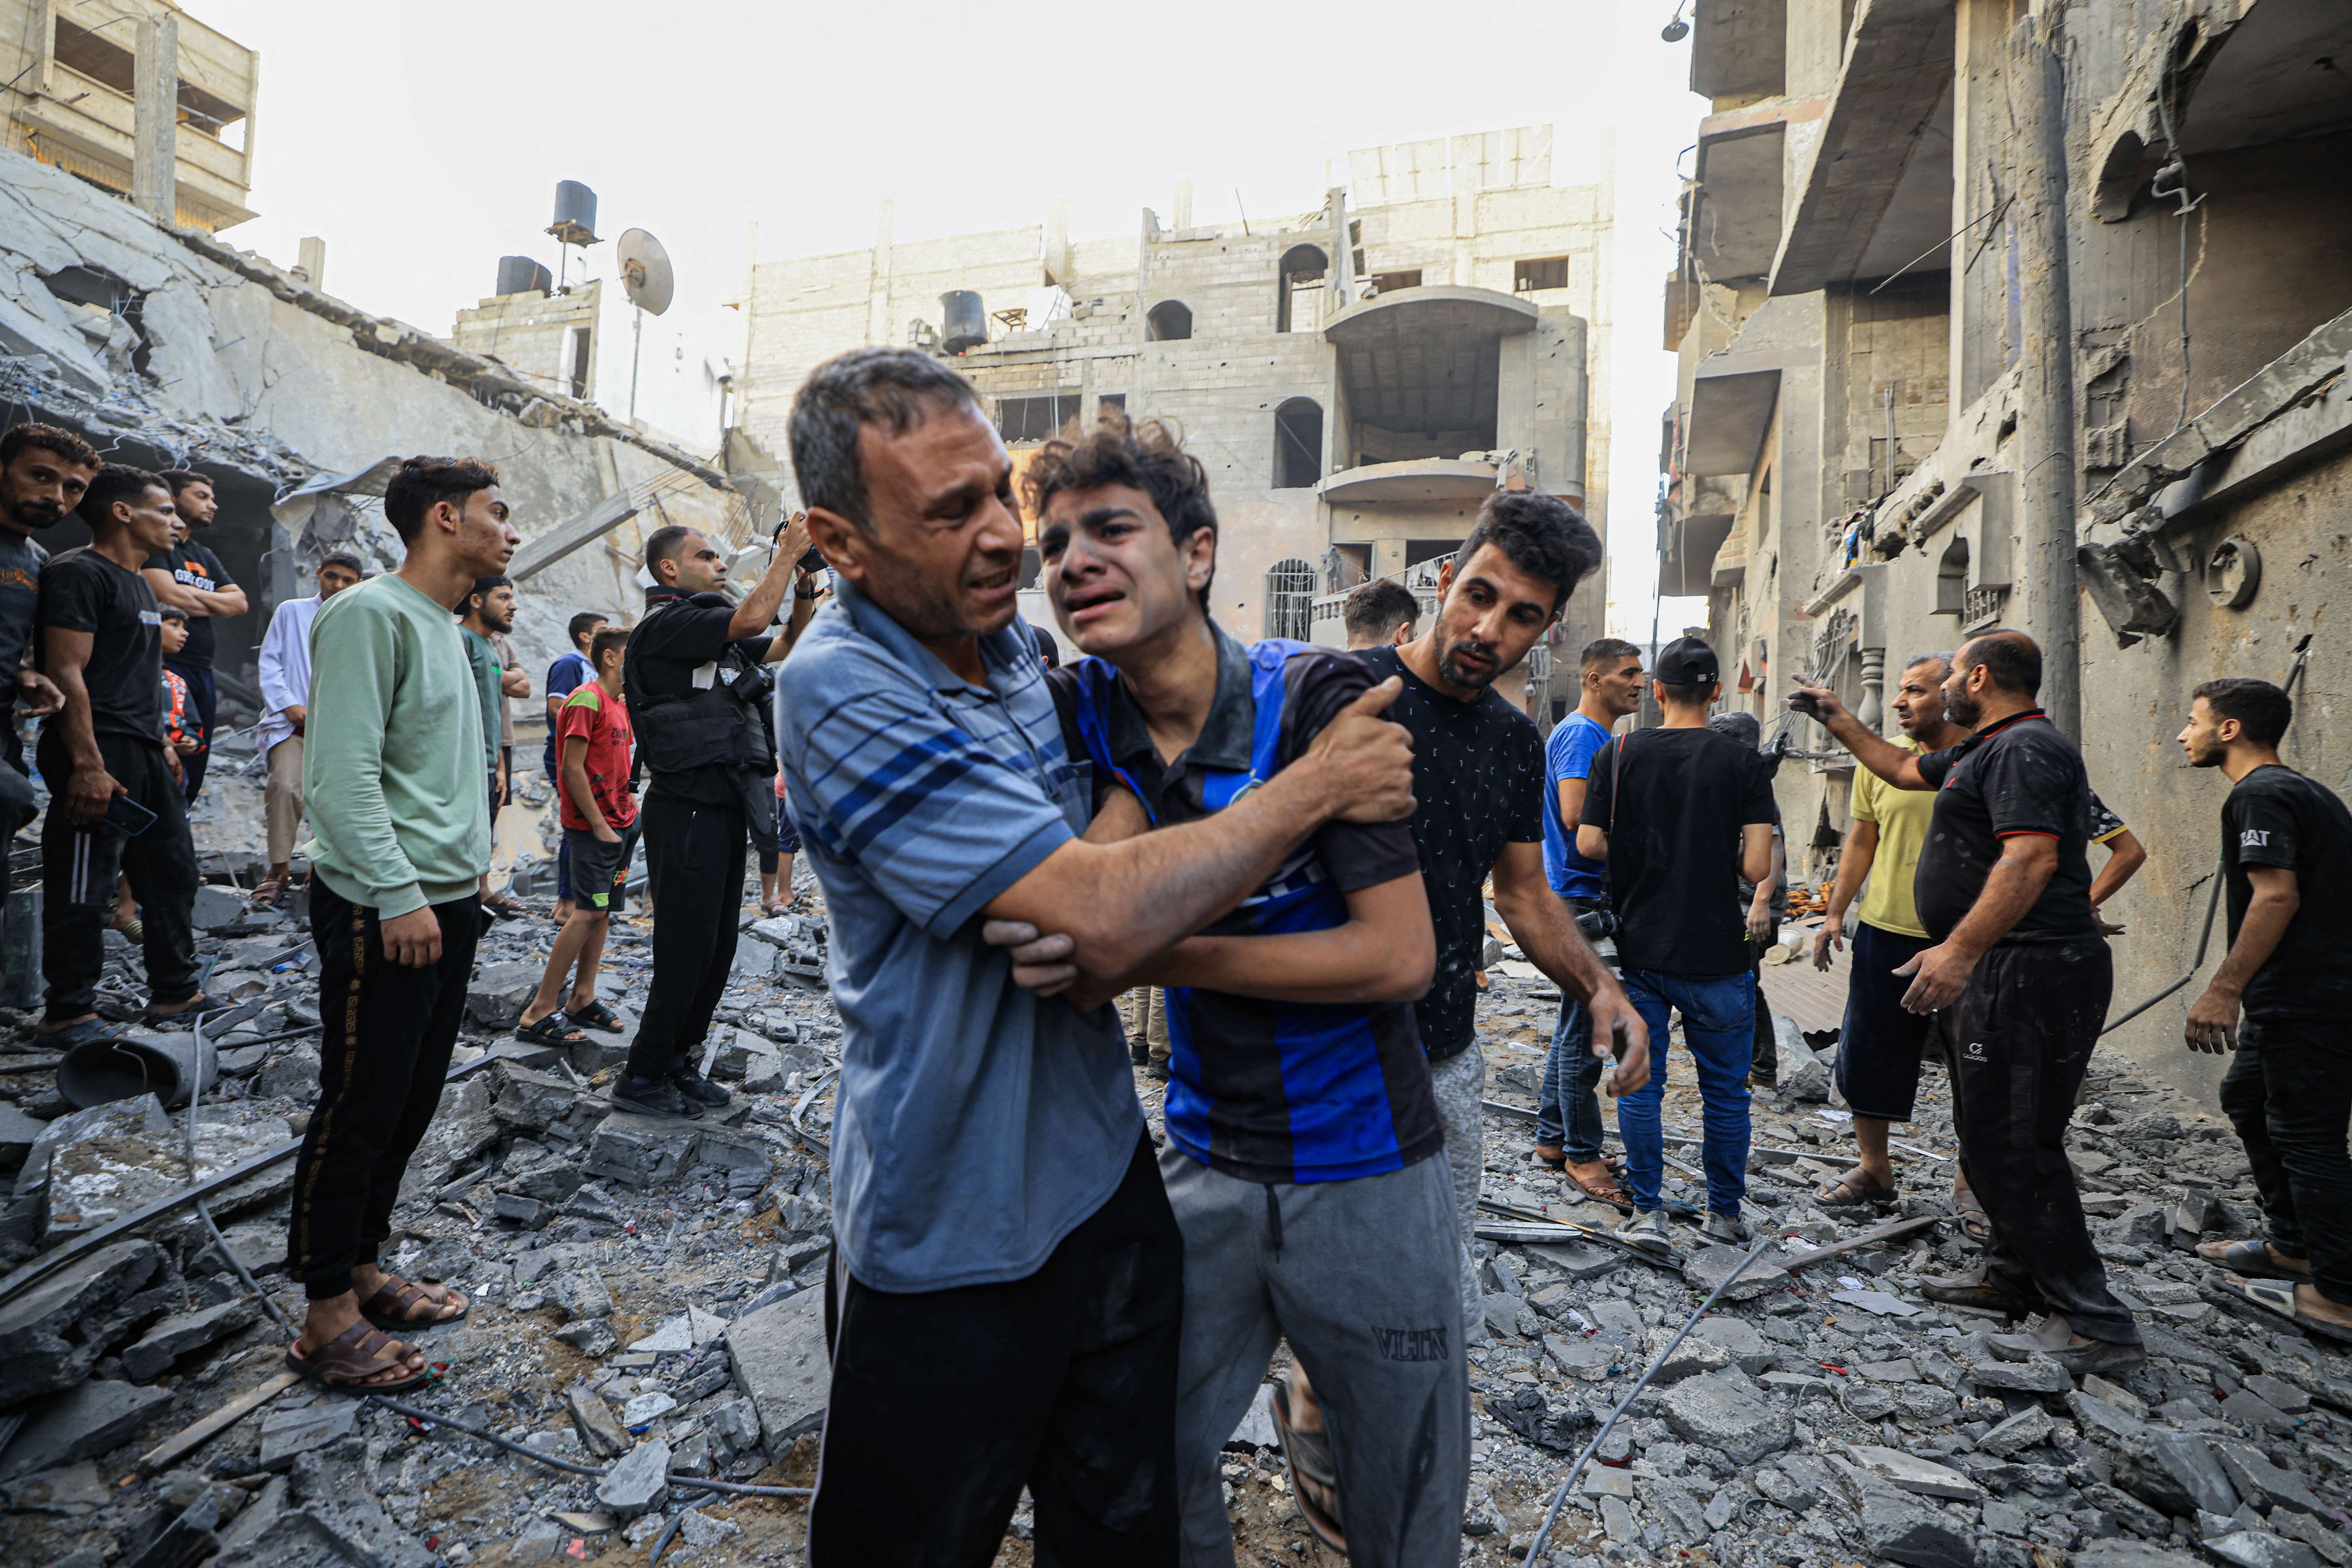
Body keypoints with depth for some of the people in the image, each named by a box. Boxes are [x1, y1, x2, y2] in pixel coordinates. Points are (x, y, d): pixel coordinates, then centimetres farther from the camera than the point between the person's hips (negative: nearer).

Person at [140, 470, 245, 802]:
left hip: (202, 673, 8)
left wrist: (189, 596, -2)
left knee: (192, 782, 10)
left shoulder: (205, 557, 23)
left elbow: (239, 601, 13)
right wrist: (213, 602, 3)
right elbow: (169, 596, -15)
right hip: (166, 666, -8)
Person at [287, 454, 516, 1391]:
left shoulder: (445, 626, 17)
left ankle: (363, 1271, 30)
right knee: (360, 1111, 0)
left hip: (447, 901, 9)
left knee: (411, 1105, 16)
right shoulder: (371, 614, -12)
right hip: (383, 912, -9)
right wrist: (399, 896, -22)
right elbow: (343, 777, -20)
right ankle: (328, 1320, 13)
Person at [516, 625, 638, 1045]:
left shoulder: (622, 704, 16)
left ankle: (582, 999, 16)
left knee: (603, 911, 9)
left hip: (621, 822, 9)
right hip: (592, 824, -9)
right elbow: (573, 769, -16)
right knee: (589, 912, -10)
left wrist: (630, 807, 11)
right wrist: (599, 825, -16)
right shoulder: (586, 700, -13)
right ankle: (539, 1011, -5)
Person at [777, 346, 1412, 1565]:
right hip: (954, 1241, -6)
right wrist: (1318, 784, -19)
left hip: (1106, 1177, 6)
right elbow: (1105, 910, -29)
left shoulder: (1019, 649, 2)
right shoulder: (842, 690, -23)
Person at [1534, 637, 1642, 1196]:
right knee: (1585, 1031, -3)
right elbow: (1577, 815, -26)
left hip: (1590, 898, 11)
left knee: (1576, 1026, 16)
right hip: (1583, 898, -11)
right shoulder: (1581, 734, -14)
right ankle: (1583, 1155, 8)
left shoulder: (1599, 736, 19)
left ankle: (1552, 1138, 26)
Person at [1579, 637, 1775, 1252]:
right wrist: (1718, 856, 9)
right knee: (1725, 1090, 14)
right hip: (1716, 955, -1)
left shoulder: (1617, 754, -3)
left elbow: (1589, 844, -4)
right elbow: (1757, 866, -12)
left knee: (1640, 1086, 11)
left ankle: (1647, 1213, 14)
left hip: (1637, 949, 1)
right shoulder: (1744, 762, -6)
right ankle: (1725, 1214, 25)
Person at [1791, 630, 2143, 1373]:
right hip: (1995, 970, 11)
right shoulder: (1985, 752, 18)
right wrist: (1839, 720, 38)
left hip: (2026, 972, -11)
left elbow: (2031, 858, -27)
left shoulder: (2025, 748, -14)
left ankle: (2094, 1324, 1)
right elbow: (1904, 770, 36)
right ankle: (2013, 1274, 32)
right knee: (1988, 1136, 19)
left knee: (2011, 1147, -7)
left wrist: (1959, 948, -33)